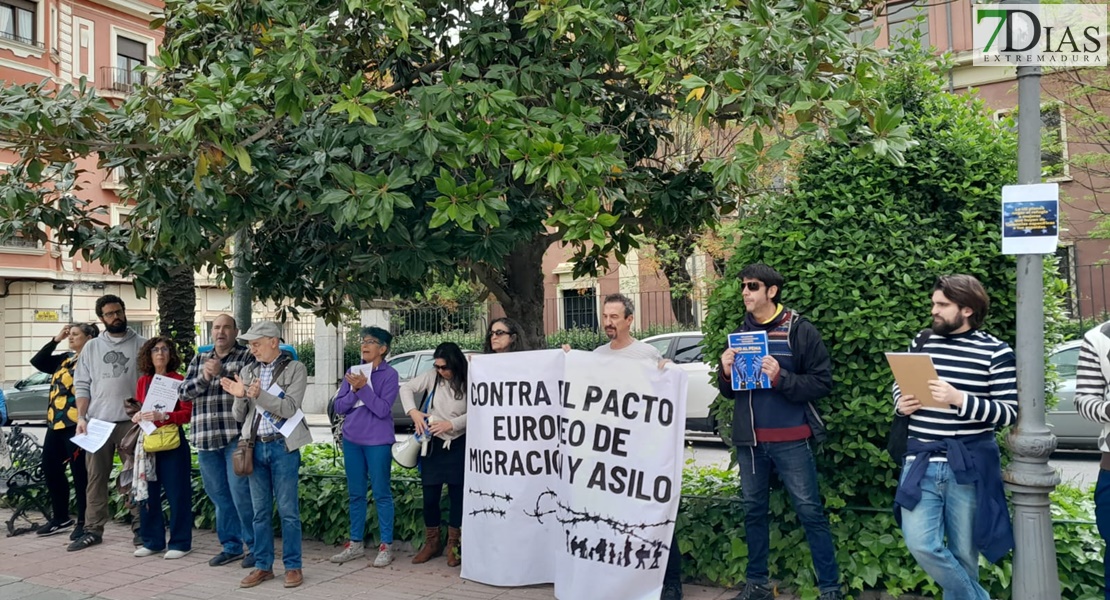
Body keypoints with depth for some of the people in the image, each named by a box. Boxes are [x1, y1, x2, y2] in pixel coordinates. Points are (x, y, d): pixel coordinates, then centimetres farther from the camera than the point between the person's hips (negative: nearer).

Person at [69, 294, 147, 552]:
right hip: (97, 422, 3)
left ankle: (140, 527, 9)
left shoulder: (141, 345, 3)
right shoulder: (91, 347, 11)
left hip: (131, 422, -3)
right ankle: (93, 530, 14)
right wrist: (81, 418, -2)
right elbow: (82, 385, 9)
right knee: (96, 477, 7)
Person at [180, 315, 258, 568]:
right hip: (205, 438, 5)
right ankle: (231, 545, 23)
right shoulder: (199, 359, 17)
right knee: (218, 495, 11)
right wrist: (204, 378, -9)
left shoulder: (247, 356, 2)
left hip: (236, 436, -5)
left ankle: (255, 545, 5)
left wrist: (220, 372, -18)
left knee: (241, 493, -8)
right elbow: (185, 392, 8)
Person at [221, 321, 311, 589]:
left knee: (288, 510, 0)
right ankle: (263, 566, 18)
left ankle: (293, 566, 9)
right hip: (255, 446, 4)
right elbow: (240, 416, 10)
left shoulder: (295, 369, -2)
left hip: (282, 446, -4)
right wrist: (239, 397, -10)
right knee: (260, 511, 9)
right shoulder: (247, 372, 10)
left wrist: (260, 395, -23)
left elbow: (289, 408, -12)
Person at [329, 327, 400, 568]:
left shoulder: (389, 374, -7)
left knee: (381, 494, 1)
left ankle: (386, 546, 8)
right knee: (355, 493, 13)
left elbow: (383, 409, -15)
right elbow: (339, 407, 3)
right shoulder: (352, 372, 7)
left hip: (377, 442, -5)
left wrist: (363, 387, -21)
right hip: (352, 440, 5)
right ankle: (355, 543, 23)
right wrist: (354, 390, -13)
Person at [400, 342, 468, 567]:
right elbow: (407, 388, 3)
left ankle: (453, 545, 21)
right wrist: (413, 412, -11)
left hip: (458, 445, -2)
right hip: (433, 444, 2)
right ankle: (432, 542, 25)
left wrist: (451, 424, -23)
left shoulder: (468, 383, -13)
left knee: (457, 495, 6)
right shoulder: (432, 376, -6)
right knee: (430, 496, 7)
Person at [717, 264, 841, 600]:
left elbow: (822, 383, -10)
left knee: (810, 511, -1)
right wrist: (726, 373, -6)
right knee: (753, 510, 12)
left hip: (791, 440, -5)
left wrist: (781, 378, -23)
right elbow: (729, 392, 15)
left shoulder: (800, 330, -5)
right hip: (749, 440, 5)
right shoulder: (739, 333, 10)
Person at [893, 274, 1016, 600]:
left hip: (968, 467, -3)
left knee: (963, 554, 9)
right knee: (921, 544, -6)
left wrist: (960, 399, -23)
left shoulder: (995, 352, -5)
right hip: (922, 463, 3)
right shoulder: (922, 342, 7)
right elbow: (899, 386, 19)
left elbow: (1010, 413, -9)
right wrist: (901, 404, -4)